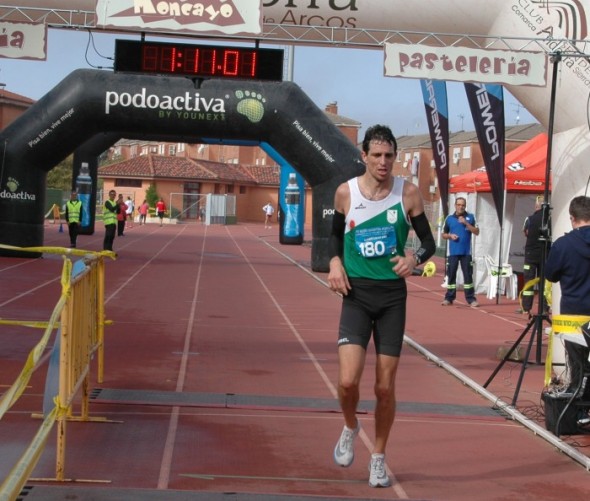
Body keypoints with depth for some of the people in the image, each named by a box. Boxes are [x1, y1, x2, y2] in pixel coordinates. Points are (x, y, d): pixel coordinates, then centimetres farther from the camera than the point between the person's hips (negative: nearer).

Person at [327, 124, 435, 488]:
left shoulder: (408, 193, -4)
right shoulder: (346, 192, -2)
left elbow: (429, 242, 3)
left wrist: (414, 259, -19)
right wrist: (335, 262, -5)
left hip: (393, 295, 0)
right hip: (356, 294, 0)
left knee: (385, 386, 4)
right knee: (348, 381, -14)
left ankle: (379, 458, 25)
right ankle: (351, 427, 21)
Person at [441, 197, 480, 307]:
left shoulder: (470, 217, 4)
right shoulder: (449, 218, 8)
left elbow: (476, 232, -4)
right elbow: (444, 234, 14)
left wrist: (465, 223, -13)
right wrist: (450, 236, -7)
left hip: (466, 252, -1)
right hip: (453, 252, 1)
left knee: (468, 275, -2)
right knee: (451, 274, 3)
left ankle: (471, 299, 0)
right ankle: (449, 298, 9)